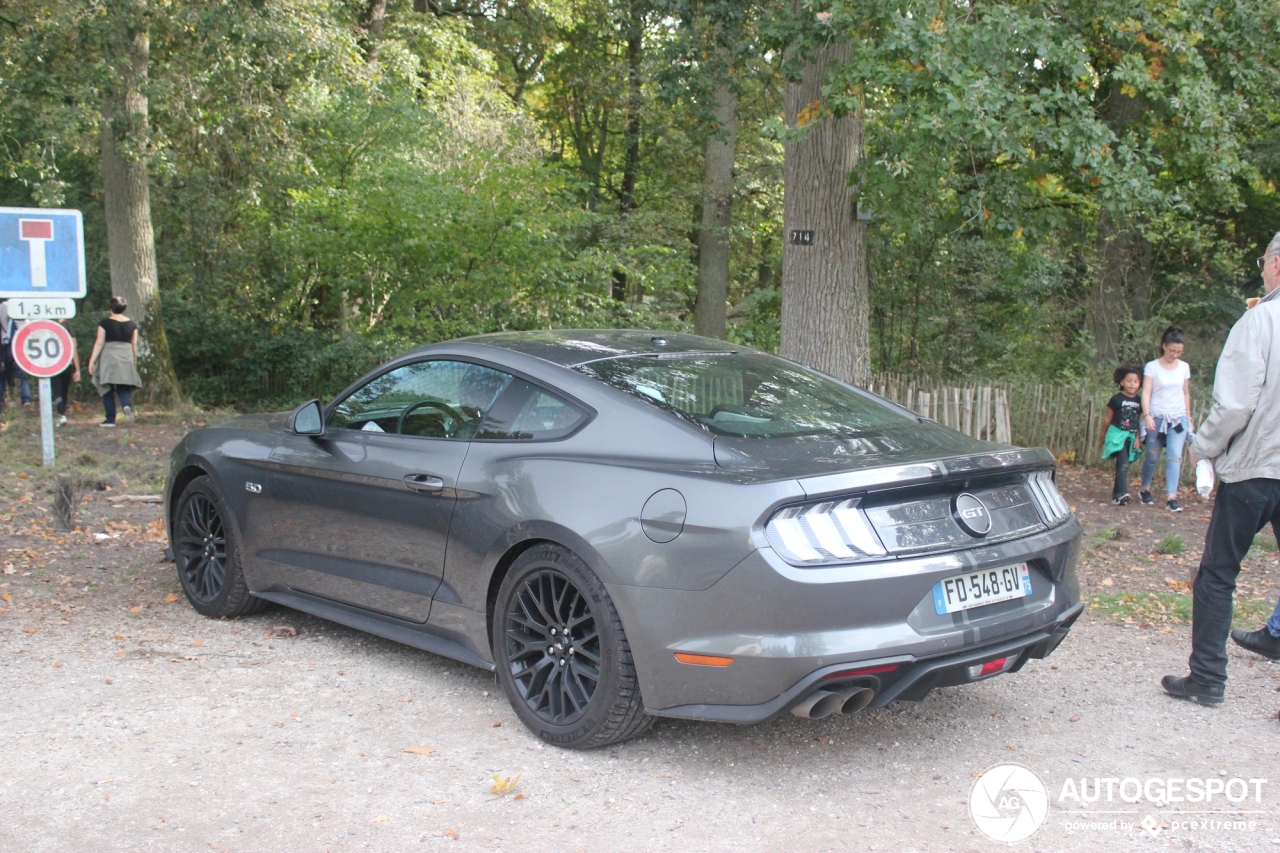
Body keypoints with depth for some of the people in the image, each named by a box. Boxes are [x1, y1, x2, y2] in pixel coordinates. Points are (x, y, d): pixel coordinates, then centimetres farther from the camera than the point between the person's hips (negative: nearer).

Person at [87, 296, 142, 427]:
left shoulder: (105, 324, -4)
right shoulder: (132, 324, 5)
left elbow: (99, 343, -7)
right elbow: (134, 345, 8)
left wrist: (92, 361, -4)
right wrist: (134, 361, 18)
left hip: (108, 358, -3)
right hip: (126, 358, 3)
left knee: (107, 390, 5)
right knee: (124, 388, 7)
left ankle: (110, 419, 4)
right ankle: (127, 405, -24)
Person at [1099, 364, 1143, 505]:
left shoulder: (1139, 401, 6)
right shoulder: (1117, 399, -5)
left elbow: (1140, 422, 11)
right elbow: (1108, 419, 4)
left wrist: (1138, 438, 3)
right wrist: (1103, 435, 12)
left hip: (1131, 437, 4)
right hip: (1117, 434, -4)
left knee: (1122, 465, 11)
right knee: (1123, 464, -17)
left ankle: (1117, 494, 20)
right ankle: (1122, 493, -24)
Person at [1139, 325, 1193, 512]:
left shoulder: (1184, 367, 8)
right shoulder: (1152, 367, -2)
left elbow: (1186, 394, 16)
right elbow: (1146, 393, -8)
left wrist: (1189, 418, 16)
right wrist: (1147, 415, -20)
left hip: (1178, 418, 2)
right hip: (1157, 417, -2)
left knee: (1175, 457, -9)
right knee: (1153, 457, 6)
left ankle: (1171, 497, -11)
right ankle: (1145, 490, 27)